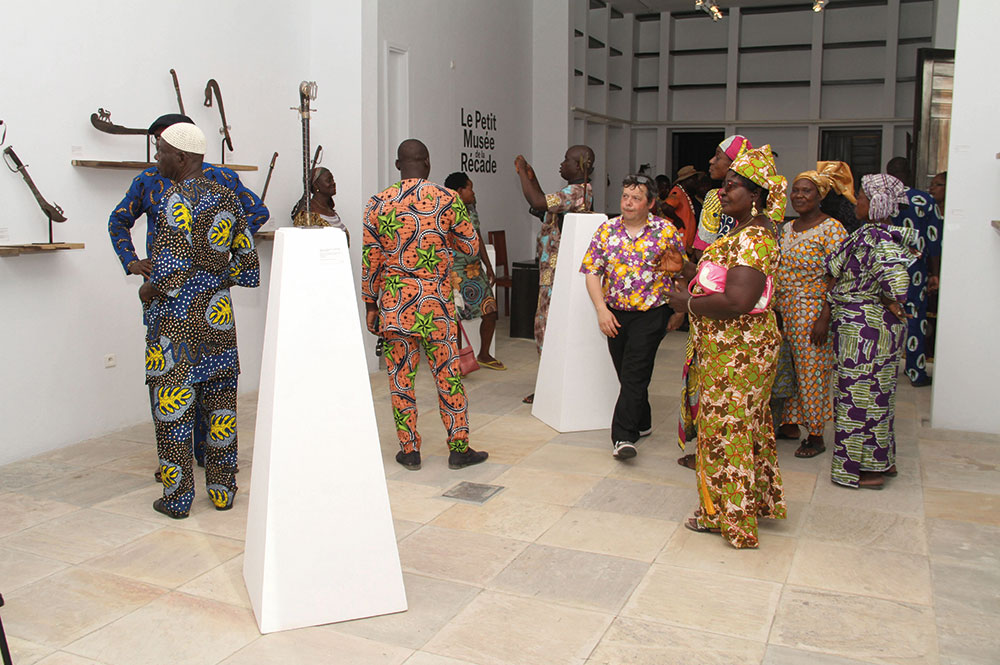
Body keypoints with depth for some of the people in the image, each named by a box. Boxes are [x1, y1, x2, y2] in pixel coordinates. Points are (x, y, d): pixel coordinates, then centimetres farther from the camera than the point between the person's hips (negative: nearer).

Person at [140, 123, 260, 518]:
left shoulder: (176, 200, -14)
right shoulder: (227, 198, 7)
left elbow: (170, 275, -20)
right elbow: (248, 268, 9)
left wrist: (149, 290, -2)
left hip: (177, 322, -6)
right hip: (218, 318, 6)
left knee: (172, 405, 4)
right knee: (220, 402, 12)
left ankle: (177, 497, 12)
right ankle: (223, 490, 20)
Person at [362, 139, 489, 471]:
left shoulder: (378, 203, -1)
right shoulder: (448, 199, -2)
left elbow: (369, 260, -1)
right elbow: (471, 246, 6)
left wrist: (370, 304, 7)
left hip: (394, 304, 1)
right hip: (437, 302, 0)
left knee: (400, 377, 8)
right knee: (448, 375, 7)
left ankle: (410, 450, 15)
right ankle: (459, 448, 14)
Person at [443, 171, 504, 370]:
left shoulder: (471, 209, 12)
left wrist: (488, 267, 18)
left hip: (475, 270, 8)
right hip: (455, 272, -8)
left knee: (490, 312, 6)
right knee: (455, 318, -2)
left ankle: (484, 355, 22)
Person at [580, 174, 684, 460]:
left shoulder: (666, 231, -5)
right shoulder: (607, 230, 2)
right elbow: (592, 272, 1)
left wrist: (679, 310, -1)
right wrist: (601, 310, -8)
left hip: (651, 313, -4)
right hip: (615, 314, 4)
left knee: (635, 372, -10)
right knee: (626, 373, 12)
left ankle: (623, 436, -9)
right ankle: (642, 423, 31)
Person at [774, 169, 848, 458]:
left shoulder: (831, 229, -10)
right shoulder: (786, 228, 12)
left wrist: (825, 318, -21)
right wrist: (773, 308, 13)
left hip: (812, 312, -7)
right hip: (783, 312, 7)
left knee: (811, 372, 0)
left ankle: (816, 436, 12)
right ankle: (790, 424, 28)